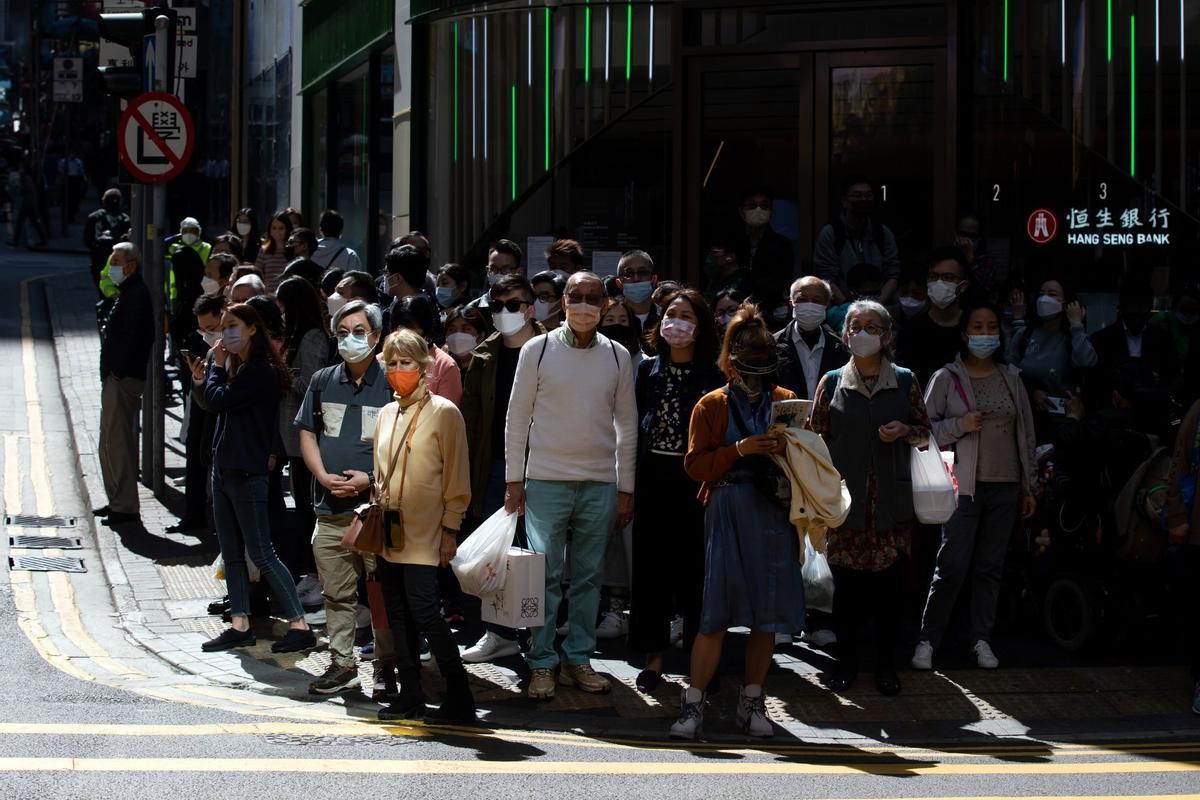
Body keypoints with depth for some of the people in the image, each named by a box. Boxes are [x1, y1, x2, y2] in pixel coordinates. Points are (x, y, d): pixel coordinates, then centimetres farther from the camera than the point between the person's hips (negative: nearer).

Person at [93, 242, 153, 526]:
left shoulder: (136, 295, -15)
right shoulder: (126, 293, 17)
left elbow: (133, 336, -22)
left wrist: (118, 372, -20)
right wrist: (110, 373, 15)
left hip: (123, 379, -11)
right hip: (115, 378, 11)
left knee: (119, 441, -9)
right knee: (110, 441, 17)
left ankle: (125, 506, -7)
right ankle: (117, 501, 26)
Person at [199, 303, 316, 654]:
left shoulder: (261, 371, -16)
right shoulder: (238, 367, 13)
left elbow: (217, 401, -18)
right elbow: (211, 404, 13)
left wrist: (218, 365, -6)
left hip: (247, 474, -10)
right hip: (224, 470, 10)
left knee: (261, 554, -8)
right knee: (232, 553, 12)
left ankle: (300, 626, -5)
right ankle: (240, 625, 18)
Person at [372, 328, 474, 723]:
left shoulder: (443, 413, -6)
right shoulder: (386, 414, 14)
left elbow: (456, 479, -6)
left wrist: (450, 530, -11)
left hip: (424, 534, -7)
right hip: (390, 532, 7)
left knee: (423, 609, -15)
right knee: (398, 614, 7)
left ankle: (459, 699, -9)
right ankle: (410, 697, 14)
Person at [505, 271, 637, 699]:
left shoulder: (617, 356, 6)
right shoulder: (538, 350, 0)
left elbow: (626, 425, 10)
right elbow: (517, 416, 2)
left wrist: (625, 488, 7)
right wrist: (514, 479, -2)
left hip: (600, 483, 2)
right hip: (546, 481, -2)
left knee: (588, 578, 7)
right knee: (545, 576, -3)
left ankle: (578, 660, 15)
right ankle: (542, 664, 3)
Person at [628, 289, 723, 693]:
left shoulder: (713, 374, 0)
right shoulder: (648, 370, 9)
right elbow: (635, 425, 9)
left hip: (696, 478, -3)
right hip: (653, 476, 3)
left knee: (694, 564, 0)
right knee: (651, 564, 4)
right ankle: (654, 656, 12)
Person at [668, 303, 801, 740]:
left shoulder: (788, 403, 13)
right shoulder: (712, 405, 6)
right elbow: (696, 464, 0)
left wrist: (788, 449, -6)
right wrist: (740, 450, -14)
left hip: (775, 513, 3)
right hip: (728, 513, -3)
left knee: (767, 613, 3)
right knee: (717, 611, -9)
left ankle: (752, 700, 14)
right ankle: (693, 703, -4)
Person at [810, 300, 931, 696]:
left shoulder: (904, 381, 5)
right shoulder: (832, 383, 5)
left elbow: (925, 433, 12)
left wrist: (904, 431, -9)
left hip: (890, 499, 0)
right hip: (845, 499, 0)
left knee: (888, 581, 3)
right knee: (846, 581, 3)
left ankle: (886, 663, 14)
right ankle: (846, 660, 16)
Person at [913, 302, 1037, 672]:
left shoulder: (1011, 378, 11)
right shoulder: (946, 378, -1)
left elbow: (1026, 433, 14)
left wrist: (1029, 485, 12)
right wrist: (960, 425, -16)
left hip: (1005, 487, 4)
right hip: (964, 485, -4)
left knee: (991, 568, 7)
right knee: (952, 567, -8)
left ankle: (981, 639, 15)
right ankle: (928, 639, 2)